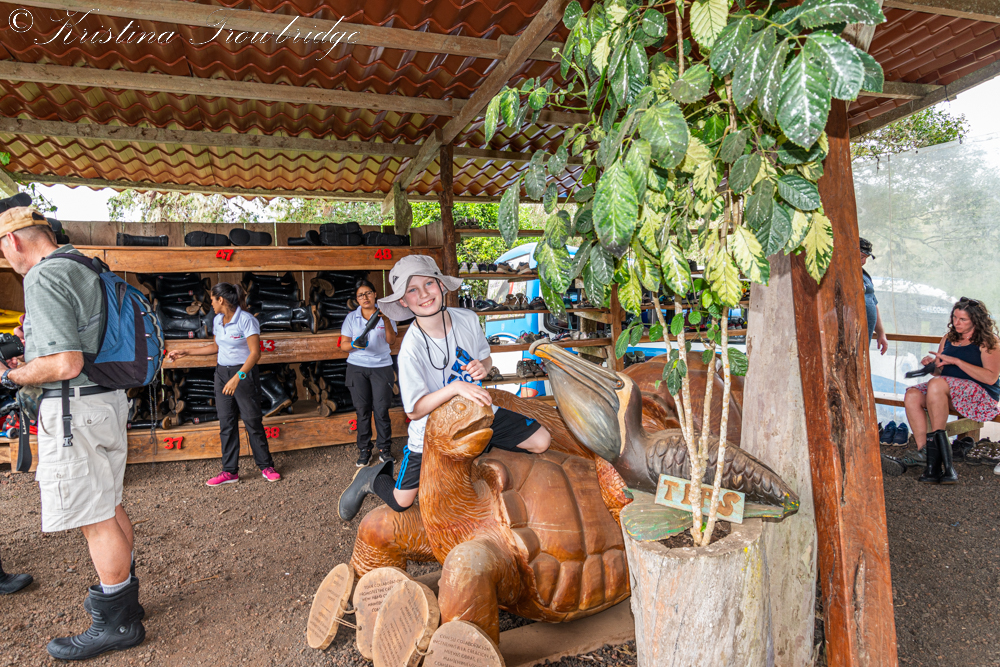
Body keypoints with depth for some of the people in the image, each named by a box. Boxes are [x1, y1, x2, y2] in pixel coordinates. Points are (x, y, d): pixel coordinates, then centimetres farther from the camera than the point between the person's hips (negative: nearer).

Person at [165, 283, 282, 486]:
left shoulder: (246, 320, -15)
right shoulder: (217, 321, 8)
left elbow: (255, 353, -19)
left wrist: (237, 377, -26)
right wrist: (185, 353, 21)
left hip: (245, 373, -7)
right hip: (222, 372, 7)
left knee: (252, 421, -1)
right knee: (226, 423, 8)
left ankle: (266, 466, 12)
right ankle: (230, 471, 16)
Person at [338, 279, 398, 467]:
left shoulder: (384, 315, 5)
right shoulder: (351, 318, 8)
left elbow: (391, 340, -6)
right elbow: (343, 344, 4)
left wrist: (386, 321, -21)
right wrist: (354, 344, -17)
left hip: (381, 367, -1)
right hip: (357, 367, 1)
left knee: (381, 410, -5)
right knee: (362, 410, 3)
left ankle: (384, 450, 8)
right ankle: (364, 451, 13)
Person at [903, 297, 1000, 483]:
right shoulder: (948, 338, 18)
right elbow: (939, 372, 20)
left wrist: (956, 361, -17)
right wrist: (933, 364, -4)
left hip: (981, 394, -6)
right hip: (947, 391, 6)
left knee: (936, 384, -35)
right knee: (912, 396, -24)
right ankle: (924, 451, -32)